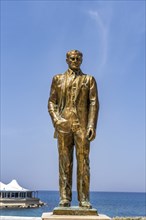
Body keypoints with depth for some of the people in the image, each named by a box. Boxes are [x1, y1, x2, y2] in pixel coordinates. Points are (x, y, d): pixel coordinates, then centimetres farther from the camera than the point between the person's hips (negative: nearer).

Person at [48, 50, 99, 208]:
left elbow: (94, 103, 4)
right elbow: (51, 102, 11)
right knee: (64, 161, 0)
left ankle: (84, 199, -1)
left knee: (83, 161, -4)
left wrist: (92, 125, -9)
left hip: (82, 124, -1)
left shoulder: (89, 79, 14)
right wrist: (56, 119, -8)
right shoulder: (58, 79, 17)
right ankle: (65, 198, 2)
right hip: (63, 124, 1)